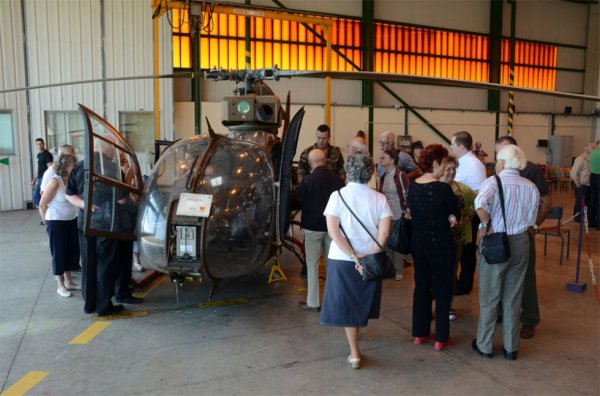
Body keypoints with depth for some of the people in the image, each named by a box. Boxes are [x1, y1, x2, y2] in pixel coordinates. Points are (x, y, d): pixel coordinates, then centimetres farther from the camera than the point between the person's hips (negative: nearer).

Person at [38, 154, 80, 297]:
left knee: (71, 250, 14)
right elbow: (42, 205, -11)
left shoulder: (71, 180, 2)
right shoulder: (55, 181, -17)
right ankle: (61, 285, 16)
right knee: (59, 253, 4)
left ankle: (69, 281, 29)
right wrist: (47, 222, -3)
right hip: (57, 222, -7)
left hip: (72, 220, 7)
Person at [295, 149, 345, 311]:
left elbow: (298, 199, -2)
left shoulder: (308, 179, -15)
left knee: (312, 264, 4)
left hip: (313, 226, -4)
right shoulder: (337, 179, -5)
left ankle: (313, 302, 8)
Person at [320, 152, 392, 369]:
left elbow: (333, 231, -15)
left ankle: (355, 353, 10)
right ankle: (355, 330, 47)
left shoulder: (337, 195, -7)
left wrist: (354, 256, -13)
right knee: (361, 301, 24)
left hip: (342, 259, -2)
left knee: (346, 304, 10)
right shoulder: (379, 198, -3)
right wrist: (368, 256, -11)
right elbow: (384, 233, -12)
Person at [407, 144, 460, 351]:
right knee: (442, 289, 8)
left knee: (421, 286, 16)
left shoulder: (413, 186, 0)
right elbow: (456, 215, -8)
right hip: (440, 243, -6)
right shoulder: (443, 188, -18)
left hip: (418, 241, 6)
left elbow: (414, 213, 7)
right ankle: (441, 338, 15)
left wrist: (444, 218, 4)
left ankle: (420, 333, 25)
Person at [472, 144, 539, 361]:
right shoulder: (531, 187, 2)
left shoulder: (493, 182, -13)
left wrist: (487, 225, -20)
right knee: (513, 298, 15)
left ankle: (484, 345, 22)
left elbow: (480, 202, -33)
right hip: (521, 243, 4)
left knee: (489, 298, 10)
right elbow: (531, 221, 5)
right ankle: (511, 348, 26)